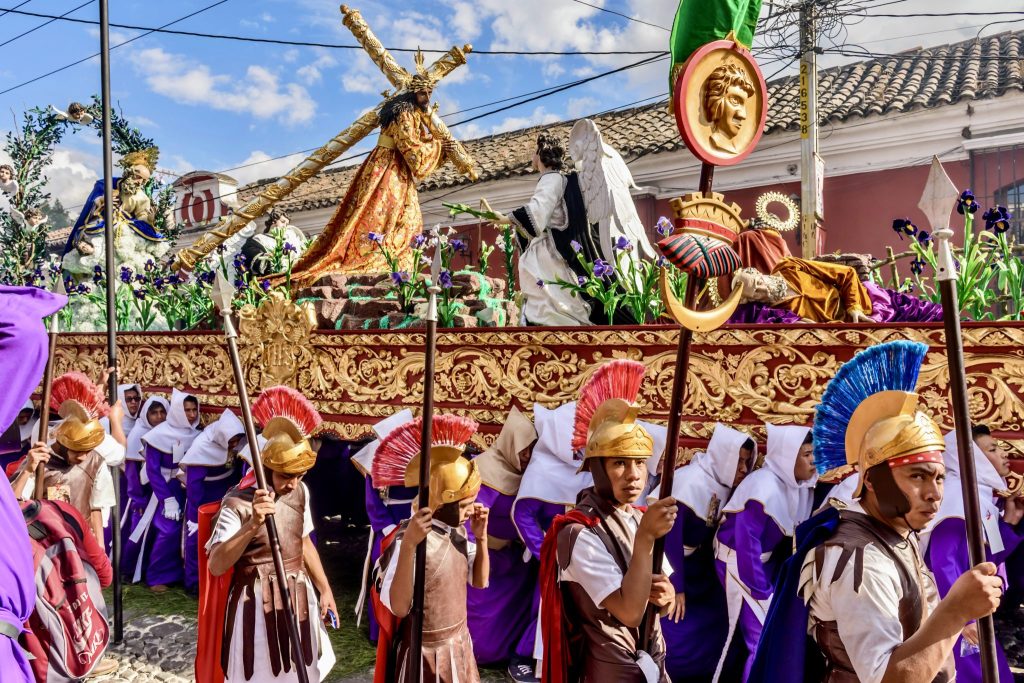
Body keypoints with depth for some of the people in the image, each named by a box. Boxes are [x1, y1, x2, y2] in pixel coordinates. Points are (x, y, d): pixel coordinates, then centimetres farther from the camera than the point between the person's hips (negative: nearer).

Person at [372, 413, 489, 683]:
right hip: (425, 654, -6)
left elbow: (480, 581, 7)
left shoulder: (456, 532, -3)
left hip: (459, 645, 7)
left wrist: (481, 537, -7)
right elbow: (398, 607, -30)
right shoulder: (408, 539, -24)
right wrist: (408, 545, -39)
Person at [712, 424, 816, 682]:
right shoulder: (763, 488, -28)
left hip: (765, 560, 7)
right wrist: (763, 594, -19)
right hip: (738, 562, -7)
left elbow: (789, 534, 3)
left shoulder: (798, 485, -5)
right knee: (763, 639, -5)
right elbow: (746, 544, -26)